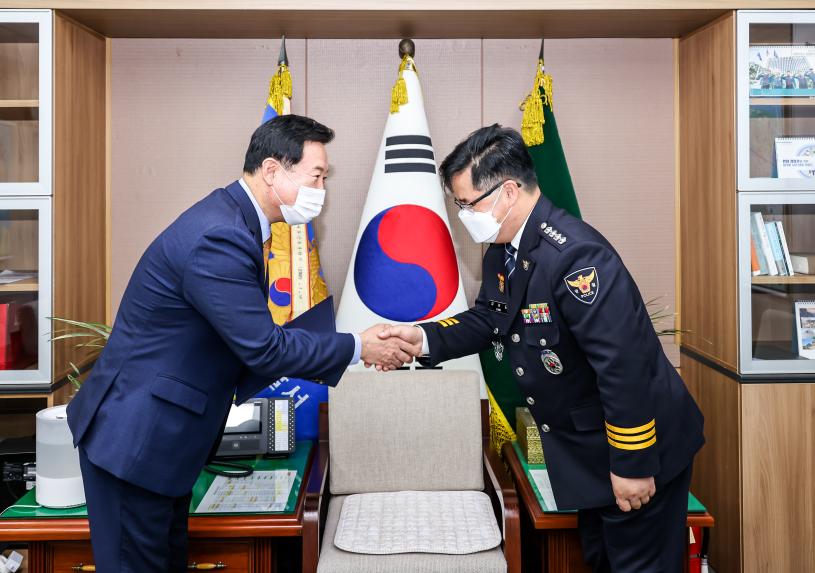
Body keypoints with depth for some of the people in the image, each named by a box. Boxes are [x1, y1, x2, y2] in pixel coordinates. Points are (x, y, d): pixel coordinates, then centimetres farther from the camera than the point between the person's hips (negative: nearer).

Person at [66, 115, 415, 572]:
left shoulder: (232, 218, 6)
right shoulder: (219, 237, -26)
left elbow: (253, 333, 9)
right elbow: (264, 347, -23)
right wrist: (357, 348, -11)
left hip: (159, 430, 10)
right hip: (135, 437, -9)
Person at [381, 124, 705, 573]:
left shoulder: (575, 256, -31)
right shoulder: (504, 252, 1)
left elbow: (625, 365, -31)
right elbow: (487, 318, 11)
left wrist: (632, 464, -26)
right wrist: (425, 338, -7)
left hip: (639, 449, -9)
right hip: (587, 448, 10)